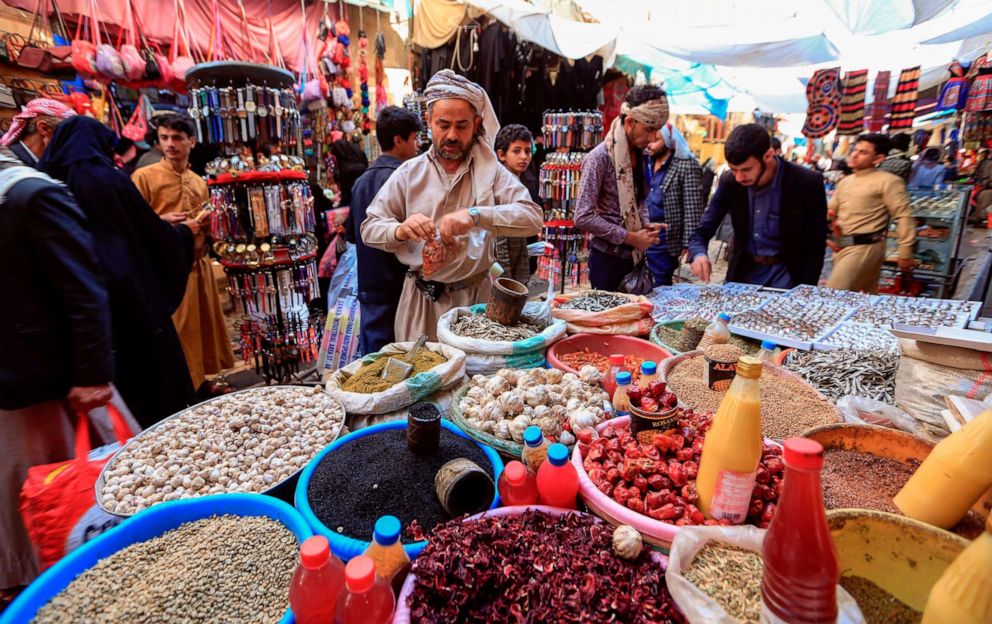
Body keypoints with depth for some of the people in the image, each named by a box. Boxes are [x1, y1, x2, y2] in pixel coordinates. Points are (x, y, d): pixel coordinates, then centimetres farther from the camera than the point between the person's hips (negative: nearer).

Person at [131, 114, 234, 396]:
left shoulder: (199, 182, 14)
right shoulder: (143, 176, -4)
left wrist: (206, 220, 3)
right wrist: (161, 221, -21)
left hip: (200, 260, 6)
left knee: (203, 322, 11)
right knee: (174, 329, -3)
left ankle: (199, 380, 25)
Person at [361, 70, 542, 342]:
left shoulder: (491, 170, -3)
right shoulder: (409, 172, 0)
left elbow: (532, 217, -16)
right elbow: (369, 227, 0)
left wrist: (476, 215, -31)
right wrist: (399, 230, -23)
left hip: (476, 296, 0)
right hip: (421, 300, 1)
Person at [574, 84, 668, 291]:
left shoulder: (640, 155, 7)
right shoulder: (600, 157, -16)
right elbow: (583, 217, -22)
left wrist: (646, 225, 0)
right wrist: (630, 238, -18)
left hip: (635, 256, 7)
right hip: (608, 259, -7)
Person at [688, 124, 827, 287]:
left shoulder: (807, 183, -16)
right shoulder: (729, 182, -9)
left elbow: (815, 247, -9)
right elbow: (702, 231, -6)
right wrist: (699, 254, -28)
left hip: (785, 274, -2)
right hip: (743, 271, 3)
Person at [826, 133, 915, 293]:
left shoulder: (887, 181, -6)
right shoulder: (845, 182, 16)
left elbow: (904, 216, -10)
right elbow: (830, 210, 24)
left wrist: (905, 252, -13)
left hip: (865, 247, -7)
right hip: (841, 247, 7)